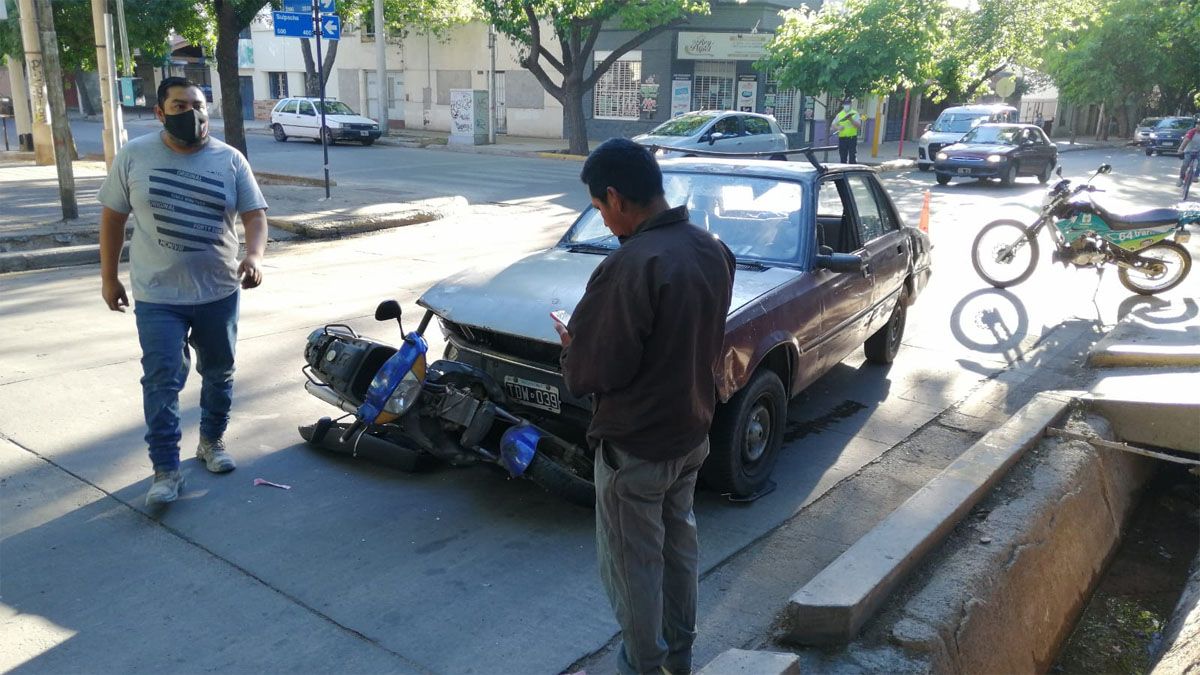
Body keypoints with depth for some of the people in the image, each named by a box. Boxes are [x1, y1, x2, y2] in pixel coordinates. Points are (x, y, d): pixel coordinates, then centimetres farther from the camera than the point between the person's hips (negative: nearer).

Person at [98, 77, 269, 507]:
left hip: (219, 292, 2)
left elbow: (254, 214, -3)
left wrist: (254, 255, -23)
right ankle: (165, 469, 6)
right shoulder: (134, 156, -3)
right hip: (157, 296, -2)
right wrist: (108, 277, 5)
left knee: (219, 374, 15)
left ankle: (212, 440, 36)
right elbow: (113, 217, 4)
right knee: (162, 382, -3)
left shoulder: (230, 160, -2)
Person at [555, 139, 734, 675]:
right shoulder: (713, 250, -2)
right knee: (679, 544, 25)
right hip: (692, 432, 8)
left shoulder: (631, 265, -29)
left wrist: (571, 345, -3)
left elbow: (594, 370, -25)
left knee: (632, 562, 13)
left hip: (635, 447, -8)